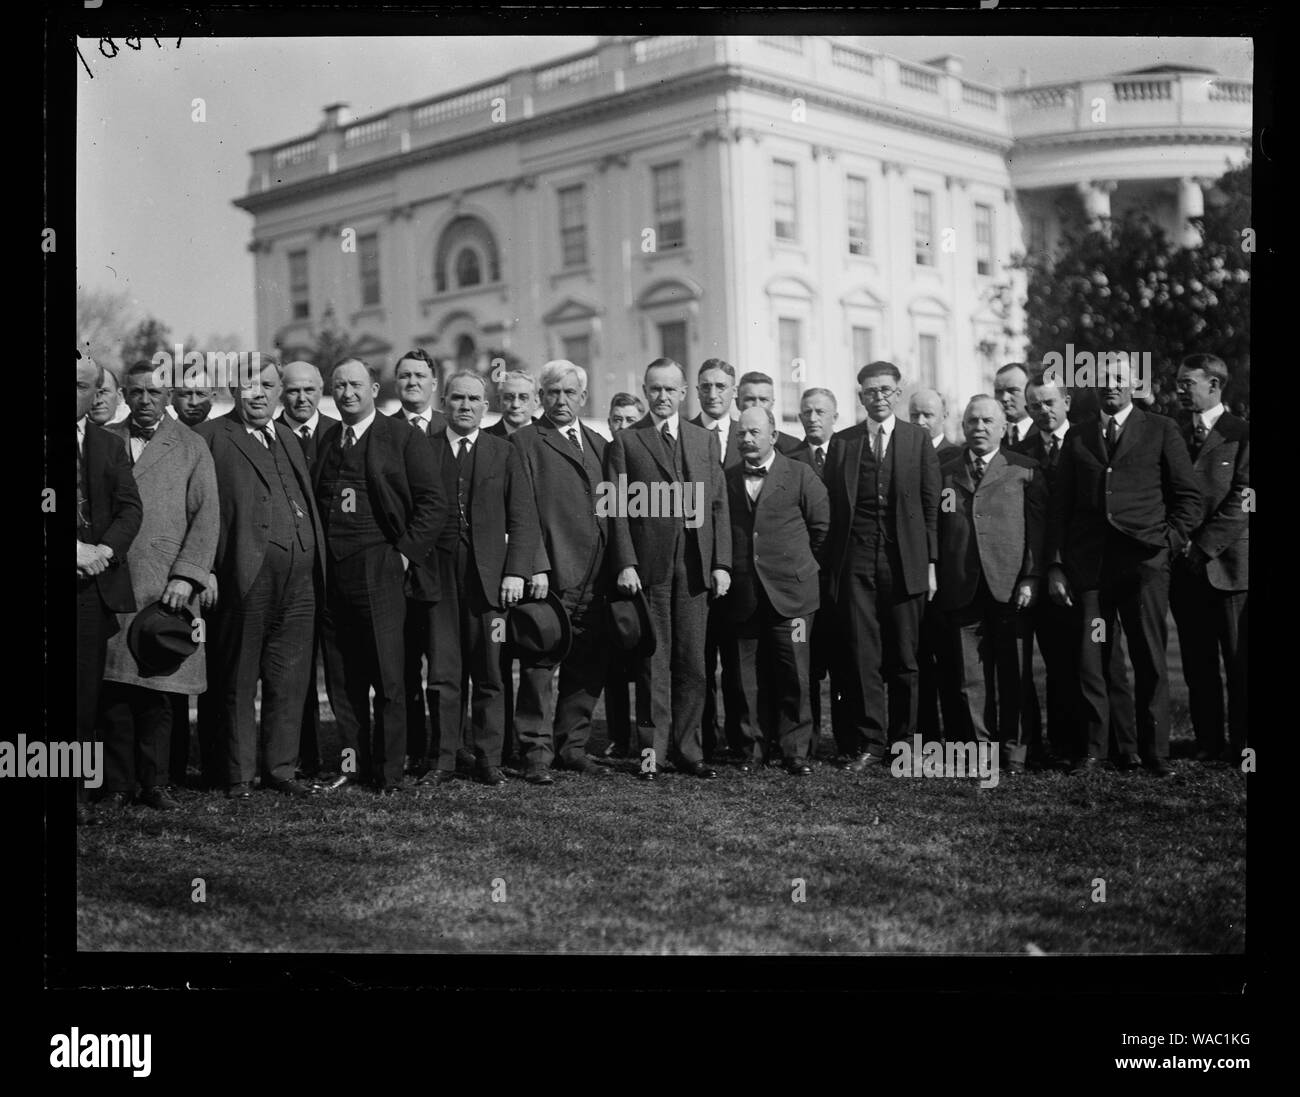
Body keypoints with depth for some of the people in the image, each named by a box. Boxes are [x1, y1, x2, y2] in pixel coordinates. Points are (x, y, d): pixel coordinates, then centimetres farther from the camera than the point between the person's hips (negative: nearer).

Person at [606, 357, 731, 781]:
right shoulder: (625, 442, 5)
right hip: (648, 566, -3)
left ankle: (688, 751, 12)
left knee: (692, 663, 5)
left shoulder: (705, 440, 14)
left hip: (695, 568, 3)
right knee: (654, 662, 0)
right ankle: (652, 751, 6)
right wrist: (626, 564, -10)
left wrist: (721, 563, 3)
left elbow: (719, 506, 11)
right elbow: (618, 509, 0)